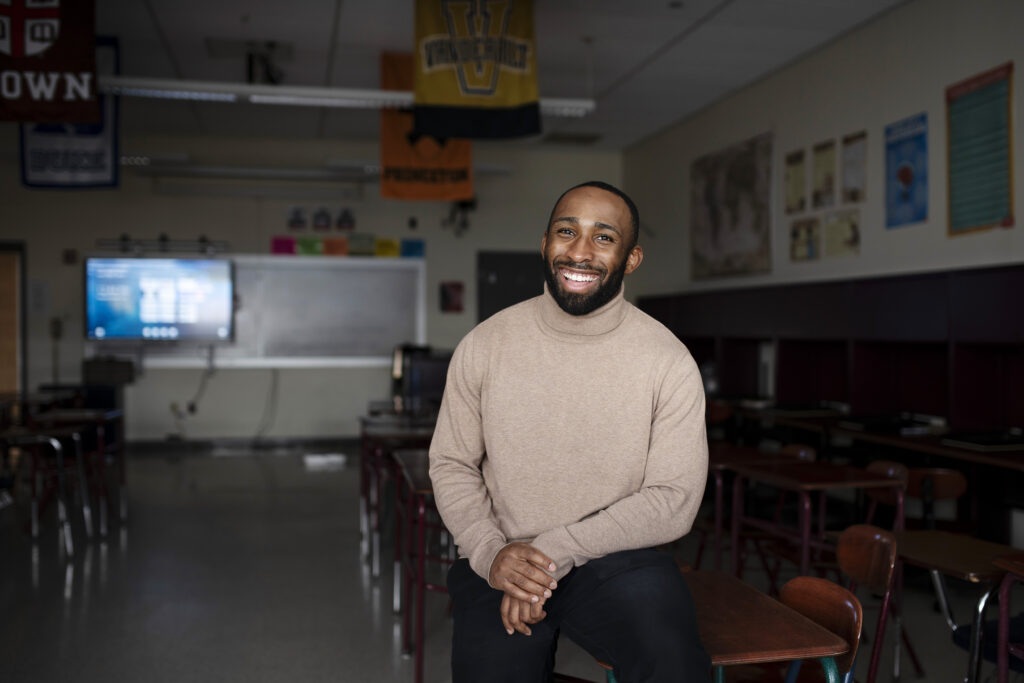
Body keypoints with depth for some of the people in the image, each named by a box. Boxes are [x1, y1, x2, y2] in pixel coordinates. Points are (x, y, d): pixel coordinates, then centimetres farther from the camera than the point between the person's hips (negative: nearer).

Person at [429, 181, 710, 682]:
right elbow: (451, 465, 5)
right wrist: (492, 553, -13)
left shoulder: (669, 362, -6)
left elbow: (675, 500, -7)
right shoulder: (484, 346, -1)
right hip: (498, 565, 2)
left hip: (618, 557, -1)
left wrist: (555, 550, -15)